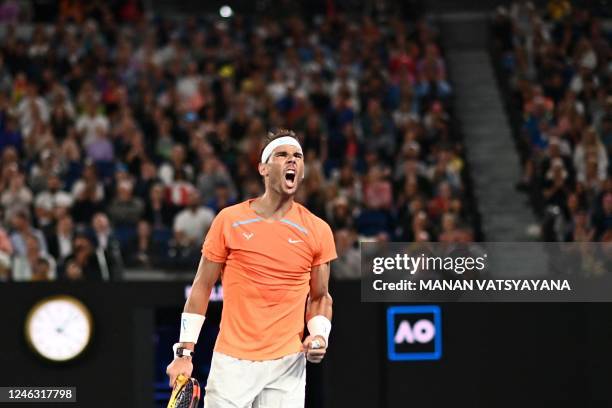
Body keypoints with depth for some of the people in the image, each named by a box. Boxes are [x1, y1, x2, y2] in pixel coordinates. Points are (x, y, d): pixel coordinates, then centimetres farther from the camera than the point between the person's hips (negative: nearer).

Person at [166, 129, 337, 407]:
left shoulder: (318, 231, 3)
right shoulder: (229, 220, 0)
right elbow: (202, 288, 5)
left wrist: (320, 335, -7)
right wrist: (184, 352, 0)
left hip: (288, 364, 1)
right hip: (232, 361, -1)